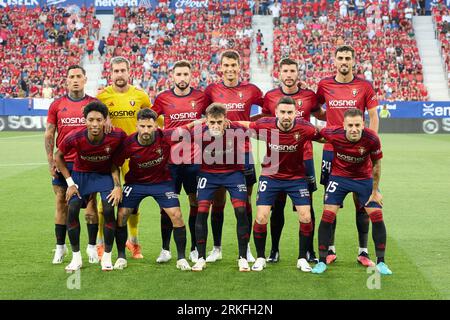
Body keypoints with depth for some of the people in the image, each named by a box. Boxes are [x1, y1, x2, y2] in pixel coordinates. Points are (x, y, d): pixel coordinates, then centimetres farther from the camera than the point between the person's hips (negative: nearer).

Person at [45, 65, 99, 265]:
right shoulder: (57, 105, 6)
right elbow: (49, 134, 8)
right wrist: (50, 161, 0)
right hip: (63, 162, 1)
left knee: (91, 203, 0)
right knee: (62, 204, 6)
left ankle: (92, 247, 11)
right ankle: (60, 247, 16)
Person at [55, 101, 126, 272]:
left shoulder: (117, 136, -29)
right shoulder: (75, 138, -29)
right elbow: (58, 156, -8)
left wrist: (118, 185, -16)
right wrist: (70, 182, -10)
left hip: (105, 174, 0)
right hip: (81, 173, 1)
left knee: (108, 210, -16)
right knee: (72, 210, -11)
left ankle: (107, 257, 1)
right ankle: (76, 258, 6)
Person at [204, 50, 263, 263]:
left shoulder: (251, 90, 3)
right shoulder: (211, 90, 4)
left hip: (243, 152, 0)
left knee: (245, 201, 4)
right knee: (217, 202, 5)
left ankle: (246, 249, 15)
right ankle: (216, 248, 17)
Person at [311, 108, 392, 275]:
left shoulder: (372, 138, -25)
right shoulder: (333, 133, -27)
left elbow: (376, 164, -8)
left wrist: (375, 191, -3)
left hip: (364, 178, 1)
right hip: (339, 177, 0)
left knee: (377, 216, -4)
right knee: (327, 216, -9)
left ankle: (381, 262, 11)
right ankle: (322, 261, 5)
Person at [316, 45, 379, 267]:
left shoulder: (364, 86, 1)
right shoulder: (324, 85, 5)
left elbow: (374, 117, 4)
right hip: (331, 150, 1)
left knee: (361, 202, 2)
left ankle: (363, 251, 10)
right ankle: (330, 250, 14)